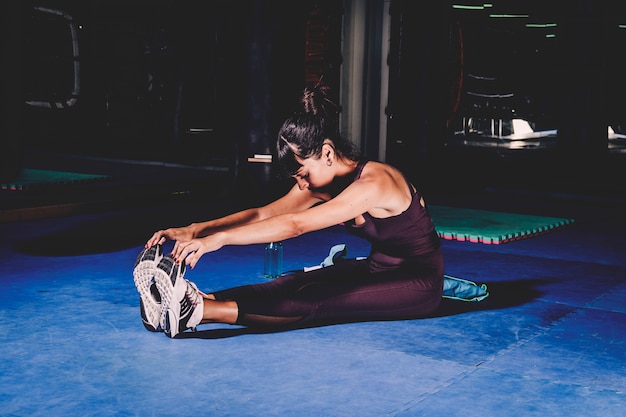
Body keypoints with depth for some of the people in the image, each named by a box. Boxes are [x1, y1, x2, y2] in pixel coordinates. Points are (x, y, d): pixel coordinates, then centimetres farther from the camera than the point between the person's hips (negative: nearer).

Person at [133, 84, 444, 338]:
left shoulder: (373, 184, -28)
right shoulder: (323, 182, -2)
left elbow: (295, 225, -39)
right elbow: (263, 213, -12)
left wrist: (219, 239, -45)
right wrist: (196, 230, -25)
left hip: (419, 283, -8)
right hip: (377, 268, 8)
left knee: (319, 304, -31)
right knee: (296, 285, -19)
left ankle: (199, 311, -45)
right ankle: (198, 300, -34)